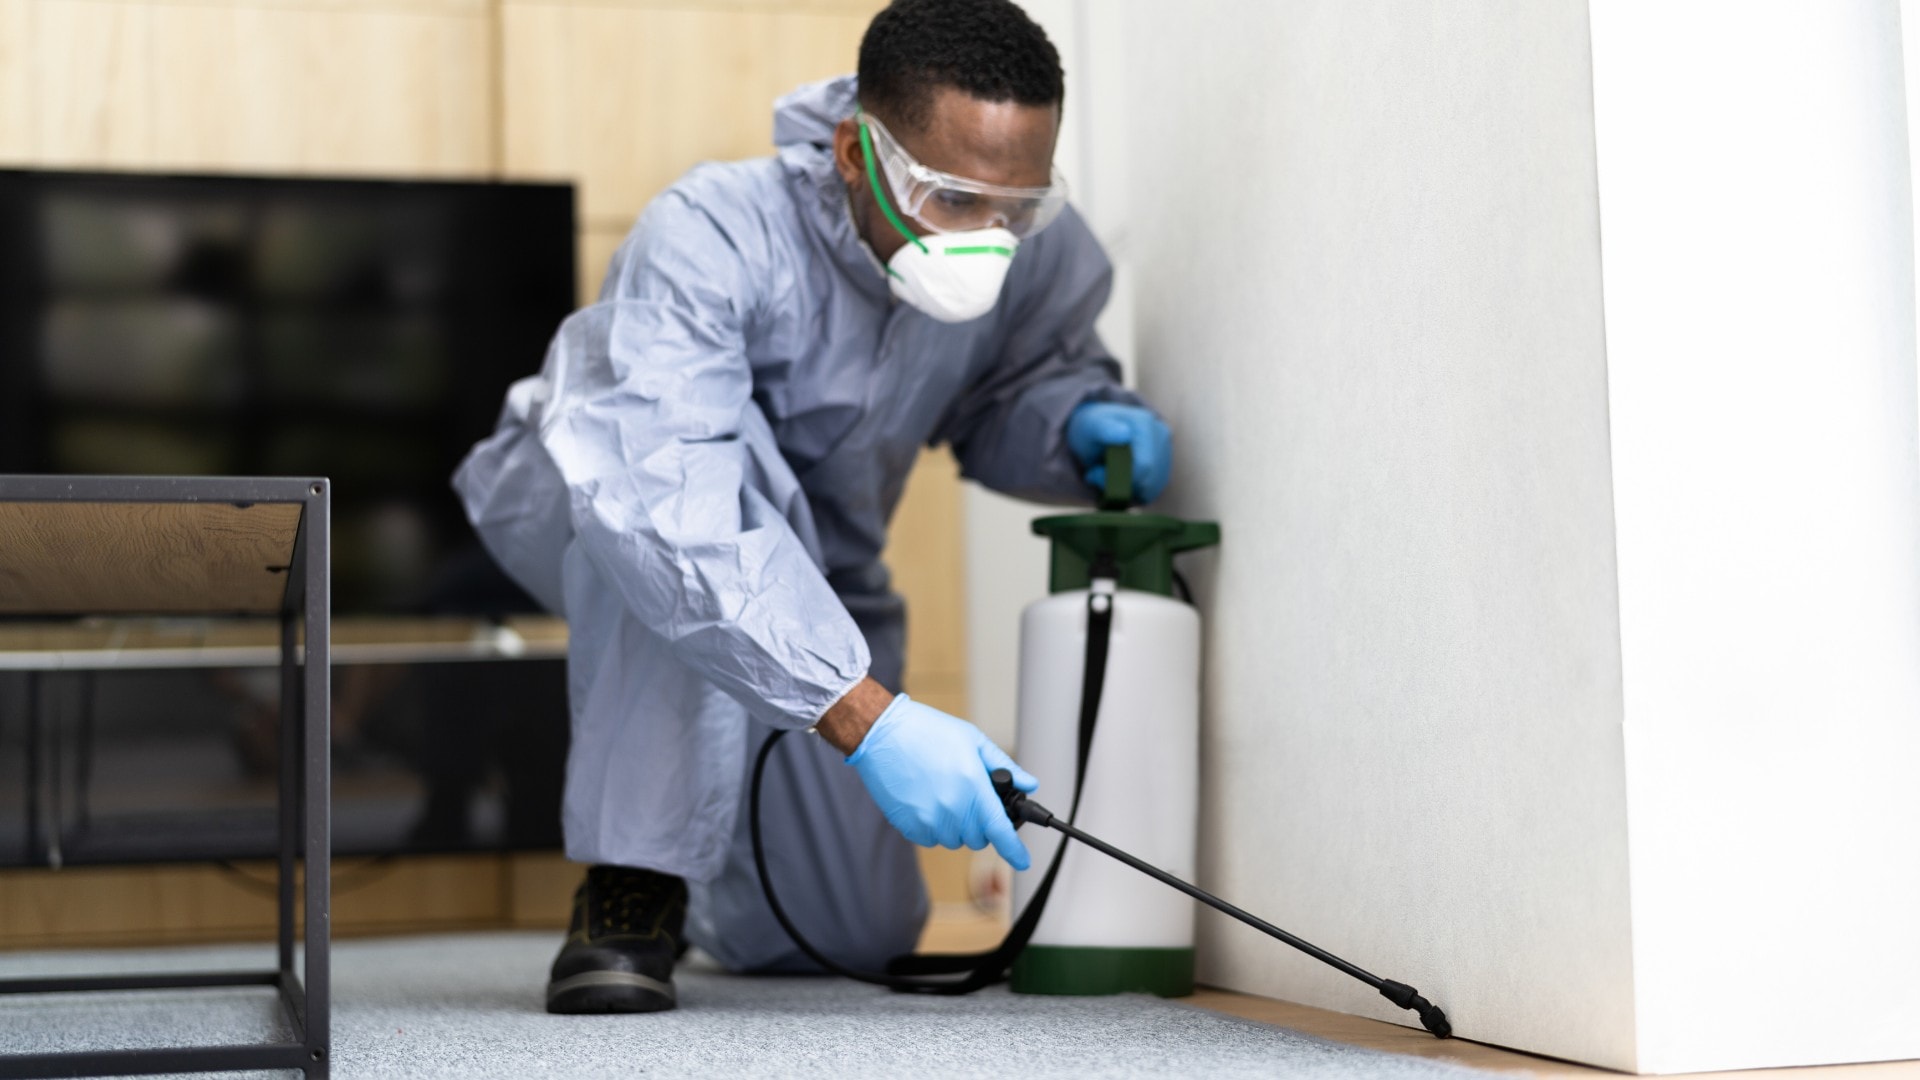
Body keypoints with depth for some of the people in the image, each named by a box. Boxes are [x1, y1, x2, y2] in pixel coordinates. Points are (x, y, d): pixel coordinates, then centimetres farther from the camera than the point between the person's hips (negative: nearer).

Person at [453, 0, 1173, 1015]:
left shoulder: (1044, 256, -19)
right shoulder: (710, 235, -37)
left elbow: (1002, 398, 2)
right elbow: (666, 516, -49)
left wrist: (1082, 420, -24)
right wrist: (866, 718, -58)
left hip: (808, 576, 5)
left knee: (856, 935, 0)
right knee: (714, 443, -41)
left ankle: (696, 861, 37)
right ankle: (630, 888, -29)